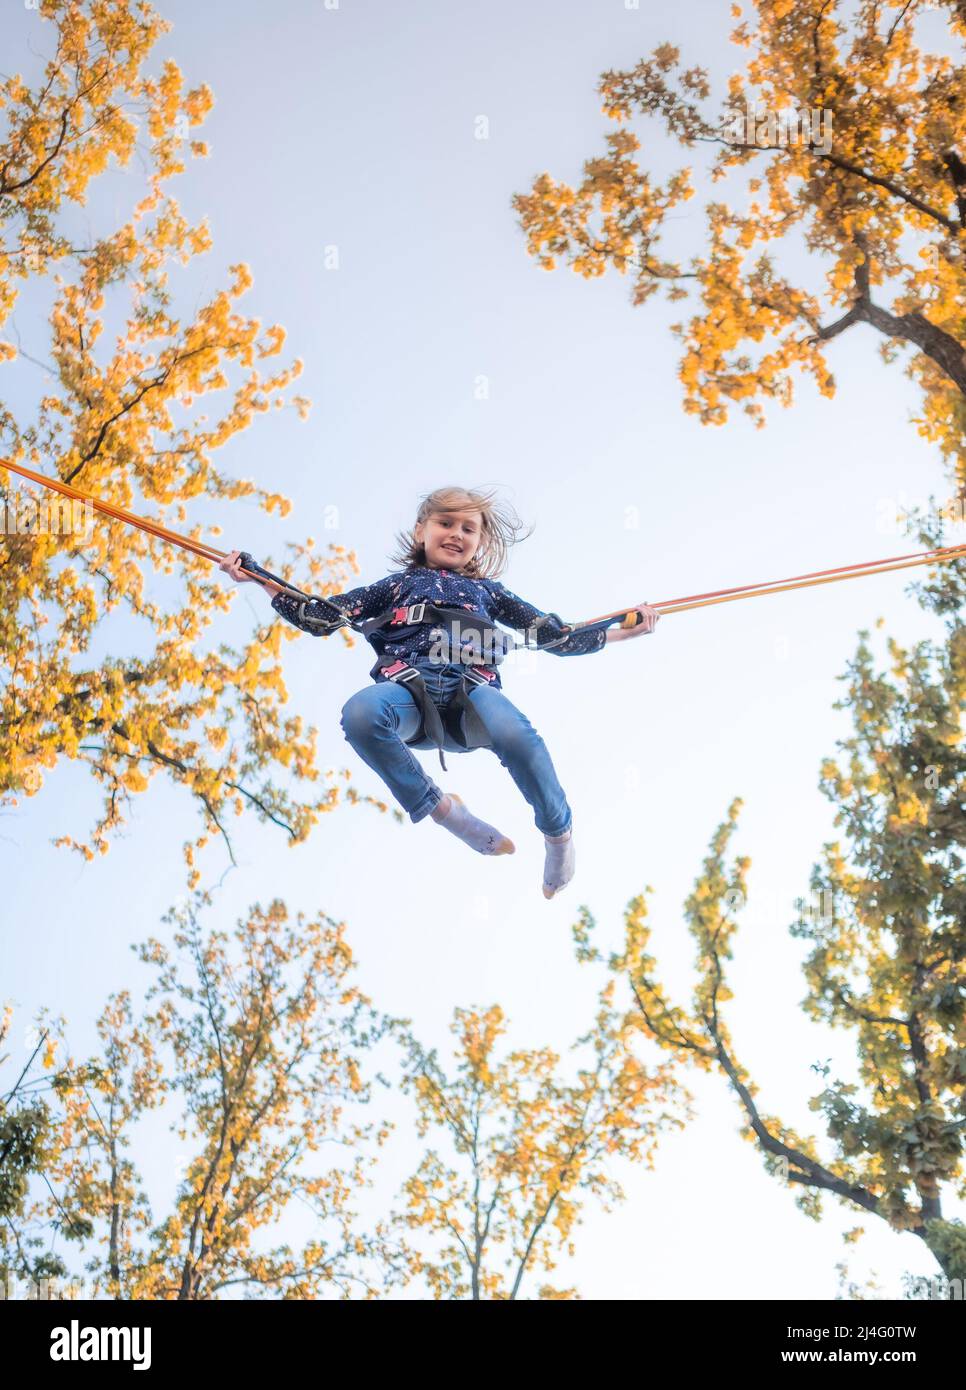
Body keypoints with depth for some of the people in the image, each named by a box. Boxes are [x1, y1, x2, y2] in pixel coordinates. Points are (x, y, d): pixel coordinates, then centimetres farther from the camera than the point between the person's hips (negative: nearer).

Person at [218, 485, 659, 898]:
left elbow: (558, 636, 33)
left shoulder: (487, 590, 34)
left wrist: (623, 630, 25)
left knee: (514, 733, -38)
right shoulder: (396, 586, 31)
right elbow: (321, 617, 23)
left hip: (473, 685, 0)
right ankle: (440, 808, -19)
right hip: (408, 688, 0)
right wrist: (262, 579, 15)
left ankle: (557, 831, -11)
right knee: (359, 714, -38)